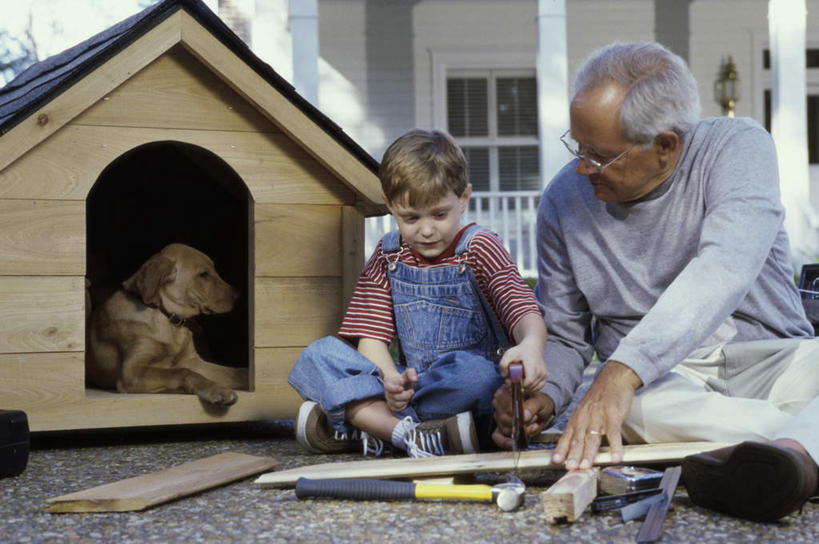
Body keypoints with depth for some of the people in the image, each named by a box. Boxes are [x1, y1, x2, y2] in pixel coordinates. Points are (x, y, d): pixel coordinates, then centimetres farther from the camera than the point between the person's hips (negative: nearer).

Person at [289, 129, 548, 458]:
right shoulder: (388, 255, 9)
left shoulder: (480, 249, -1)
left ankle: (362, 423, -25)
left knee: (477, 373, -38)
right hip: (407, 383, 4)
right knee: (318, 355, -14)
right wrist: (390, 380, -21)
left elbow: (524, 311, -16)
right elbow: (371, 335, 3)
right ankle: (407, 433, -32)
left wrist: (530, 345, -42)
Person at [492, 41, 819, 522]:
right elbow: (563, 335, 11)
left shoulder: (737, 146, -10)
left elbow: (724, 267, -29)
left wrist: (623, 371, -41)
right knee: (624, 409, -35)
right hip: (663, 386, 2)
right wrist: (542, 396, -13)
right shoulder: (565, 199, 2)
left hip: (767, 360, -2)